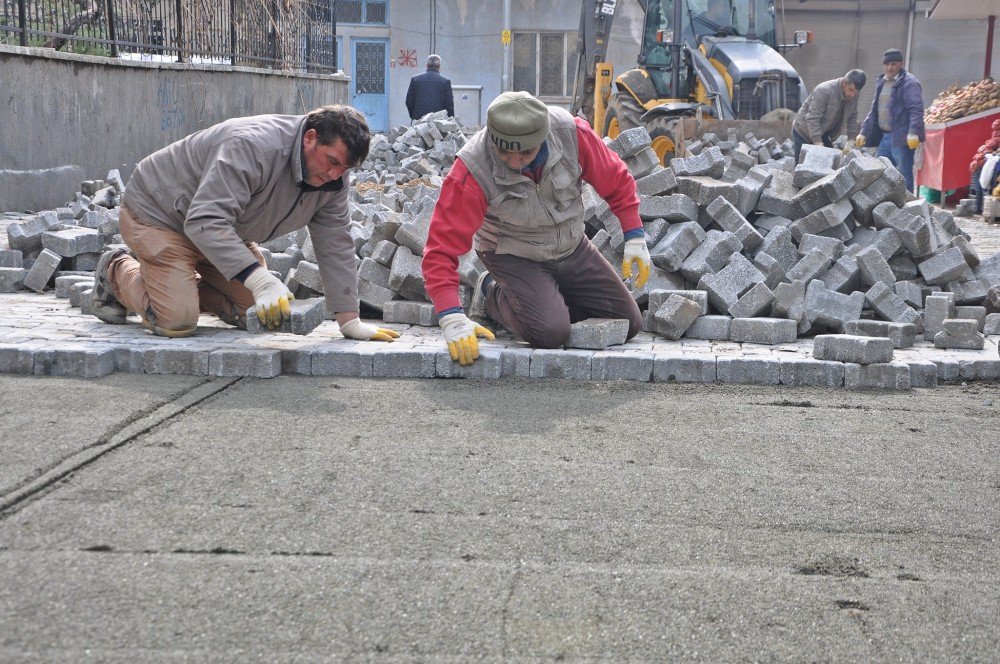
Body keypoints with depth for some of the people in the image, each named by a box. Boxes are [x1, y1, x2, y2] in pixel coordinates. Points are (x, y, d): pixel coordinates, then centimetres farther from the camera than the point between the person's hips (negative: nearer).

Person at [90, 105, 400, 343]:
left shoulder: (332, 176, -12)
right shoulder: (253, 146, -37)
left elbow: (335, 245, -8)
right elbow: (205, 221, -43)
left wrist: (350, 321, -13)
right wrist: (260, 279, -52)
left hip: (221, 228, 8)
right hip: (158, 212, -8)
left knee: (256, 313, 3)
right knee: (177, 323, -18)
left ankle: (187, 285, 24)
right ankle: (117, 272, 10)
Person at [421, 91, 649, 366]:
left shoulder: (572, 132, -25)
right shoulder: (472, 170, -33)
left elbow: (615, 180, -7)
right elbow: (442, 247, -32)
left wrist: (635, 238, -8)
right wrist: (452, 318, -41)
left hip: (572, 248, 4)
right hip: (513, 257, -4)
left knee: (629, 324, 4)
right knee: (550, 333, -27)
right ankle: (493, 294, 3)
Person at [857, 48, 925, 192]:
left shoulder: (909, 83, -7)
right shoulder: (881, 83, 19)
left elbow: (916, 110, -17)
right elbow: (874, 111, 26)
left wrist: (913, 133, -27)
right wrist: (864, 132, 22)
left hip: (901, 138, -9)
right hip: (884, 136, 9)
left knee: (904, 176, -5)